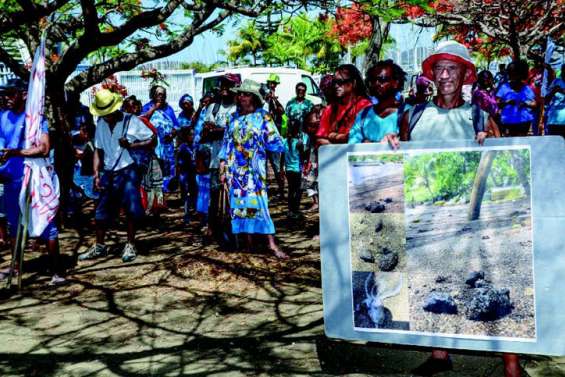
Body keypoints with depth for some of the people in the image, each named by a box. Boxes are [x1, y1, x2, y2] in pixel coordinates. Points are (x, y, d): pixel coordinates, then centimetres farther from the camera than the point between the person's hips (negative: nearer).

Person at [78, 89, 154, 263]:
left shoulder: (131, 121, -9)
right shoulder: (101, 124, 5)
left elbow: (151, 140, -7)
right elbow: (98, 150, 10)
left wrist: (131, 145, -20)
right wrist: (96, 173, 1)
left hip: (127, 172, -4)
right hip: (108, 173, 5)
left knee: (131, 210, -2)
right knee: (101, 212, 8)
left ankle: (130, 246, 13)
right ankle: (99, 246, 22)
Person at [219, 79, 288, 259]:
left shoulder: (263, 117, 0)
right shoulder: (233, 117, 12)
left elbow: (274, 142, 1)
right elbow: (226, 143, 13)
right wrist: (223, 166, 9)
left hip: (254, 169, -4)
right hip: (235, 169, 4)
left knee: (257, 202, -11)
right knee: (240, 203, 3)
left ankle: (271, 243, -10)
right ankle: (249, 242, 10)